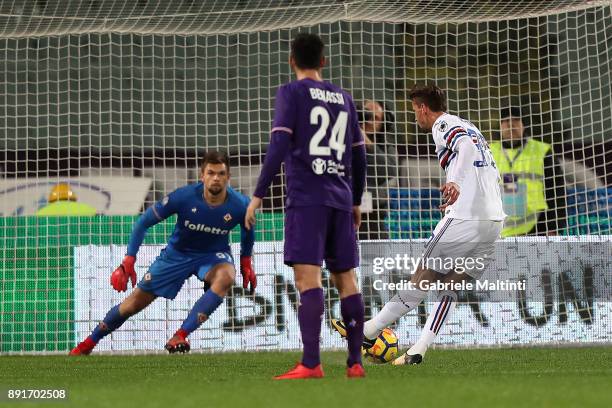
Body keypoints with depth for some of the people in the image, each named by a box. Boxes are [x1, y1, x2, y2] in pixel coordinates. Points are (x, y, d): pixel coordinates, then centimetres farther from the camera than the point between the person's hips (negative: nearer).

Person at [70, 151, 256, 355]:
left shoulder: (239, 205, -22)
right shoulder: (183, 197, -26)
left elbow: (248, 230, 5)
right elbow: (144, 222, -15)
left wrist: (246, 263, 4)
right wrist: (128, 261, -20)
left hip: (214, 254, 0)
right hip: (178, 253, 0)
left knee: (226, 277, -37)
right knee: (134, 303, 3)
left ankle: (180, 336, -32)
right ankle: (88, 344, 28)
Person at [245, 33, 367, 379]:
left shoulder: (292, 93, 2)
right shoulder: (344, 98, 17)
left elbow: (279, 146, -9)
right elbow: (359, 155, 19)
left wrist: (258, 196, -8)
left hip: (307, 198, -5)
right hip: (341, 199, 6)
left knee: (308, 276, -13)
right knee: (346, 278, 9)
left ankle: (311, 364, -23)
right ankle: (355, 362, 9)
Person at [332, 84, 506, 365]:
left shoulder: (442, 126, -1)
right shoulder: (469, 127, 25)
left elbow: (464, 144, -23)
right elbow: (492, 173, 25)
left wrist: (454, 182, -36)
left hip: (464, 220, -8)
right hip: (494, 220, 8)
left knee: (423, 278, 1)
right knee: (450, 286, 10)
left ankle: (369, 332, 11)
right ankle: (418, 352, 6)